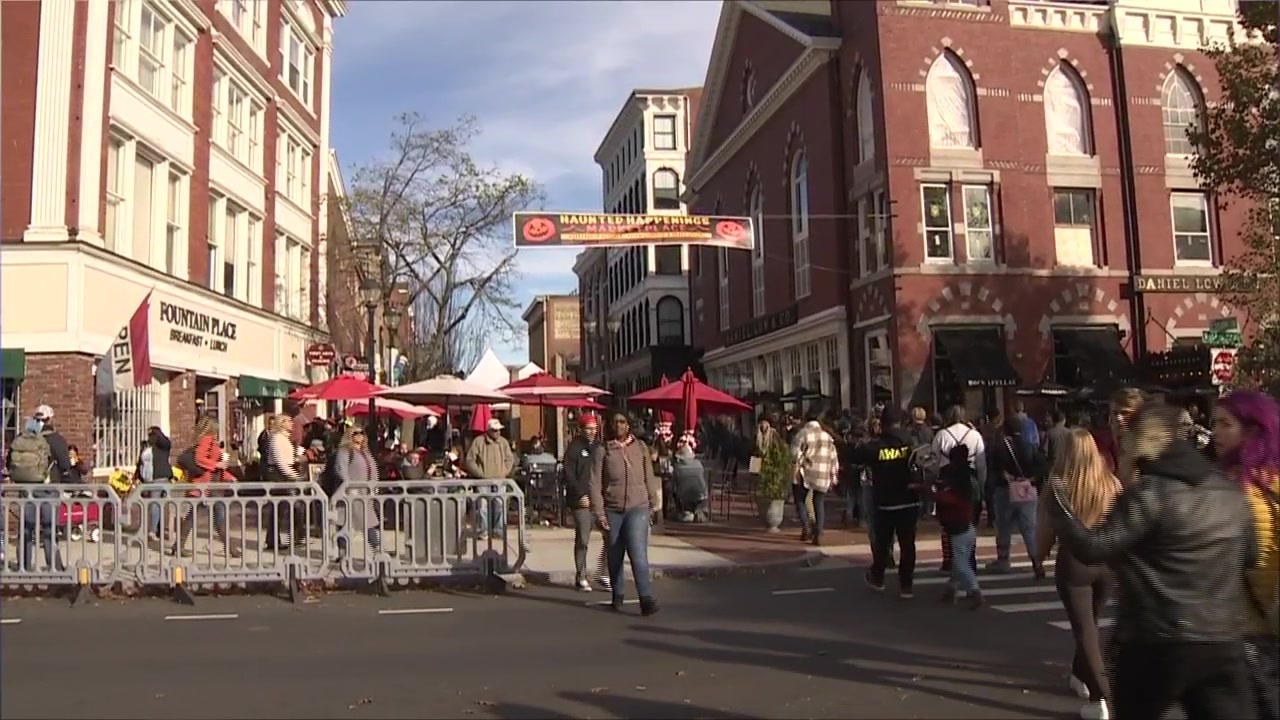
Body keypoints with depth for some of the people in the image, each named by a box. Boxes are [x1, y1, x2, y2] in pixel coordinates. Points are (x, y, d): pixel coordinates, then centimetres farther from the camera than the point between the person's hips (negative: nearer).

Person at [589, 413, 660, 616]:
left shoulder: (640, 447, 4)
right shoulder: (602, 450, -2)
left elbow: (649, 477, 11)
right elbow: (595, 483, -3)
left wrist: (654, 503, 13)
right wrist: (599, 512, -7)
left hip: (638, 507, 0)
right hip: (612, 510, 1)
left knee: (638, 552, -13)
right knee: (615, 555, 10)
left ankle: (646, 598, -12)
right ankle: (617, 596, 26)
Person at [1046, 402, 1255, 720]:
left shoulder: (1150, 493, -14)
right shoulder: (1231, 491, 9)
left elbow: (1092, 548, -19)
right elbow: (1247, 557, 22)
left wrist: (1057, 500, -8)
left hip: (1159, 642, -6)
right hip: (1224, 639, 6)